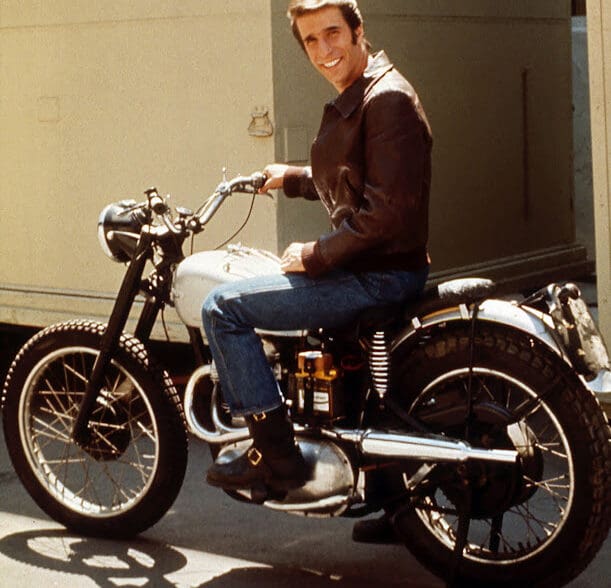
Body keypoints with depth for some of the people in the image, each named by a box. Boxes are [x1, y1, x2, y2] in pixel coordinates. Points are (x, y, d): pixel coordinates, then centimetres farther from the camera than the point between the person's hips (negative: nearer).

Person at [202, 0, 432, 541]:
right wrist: (291, 178, 26)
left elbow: (388, 211, -23)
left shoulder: (388, 98, -16)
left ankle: (276, 454, -9)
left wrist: (315, 255, -17)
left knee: (224, 307, -14)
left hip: (381, 274, -11)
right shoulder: (351, 101, 16)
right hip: (364, 269, 11)